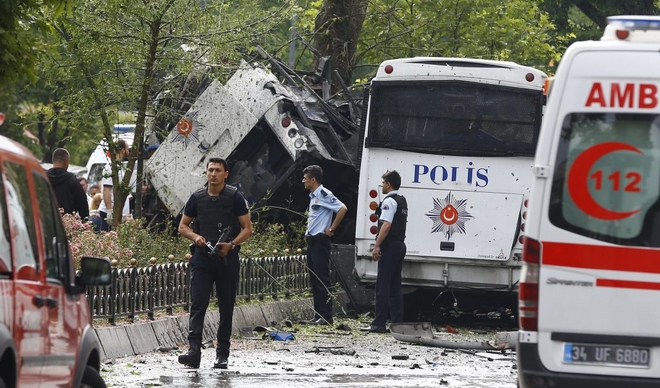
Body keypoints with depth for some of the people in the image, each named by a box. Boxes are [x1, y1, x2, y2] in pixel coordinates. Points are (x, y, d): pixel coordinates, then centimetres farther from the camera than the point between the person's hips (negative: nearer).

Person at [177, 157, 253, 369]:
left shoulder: (234, 197, 0)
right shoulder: (197, 198, 7)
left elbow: (247, 229, 0)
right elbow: (183, 226, 15)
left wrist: (231, 244, -16)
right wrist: (195, 237, -7)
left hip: (227, 258, -1)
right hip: (202, 257, 1)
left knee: (226, 307, 5)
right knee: (198, 304, -12)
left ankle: (222, 355, 13)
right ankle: (194, 351, -20)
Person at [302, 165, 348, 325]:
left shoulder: (324, 194, -13)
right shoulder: (313, 196, 17)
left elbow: (342, 209, -23)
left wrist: (331, 229, -18)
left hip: (320, 241, -10)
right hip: (312, 242, 10)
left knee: (322, 280, -9)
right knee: (314, 280, 11)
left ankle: (326, 316, -8)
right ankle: (318, 315, 14)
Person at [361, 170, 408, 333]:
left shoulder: (389, 201, -12)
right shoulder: (402, 201, 18)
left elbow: (386, 225, -22)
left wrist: (377, 246, -21)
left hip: (390, 246, -10)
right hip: (400, 245, 10)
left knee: (382, 286, -9)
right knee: (395, 287, 11)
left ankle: (379, 324, -11)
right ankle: (397, 323, 9)